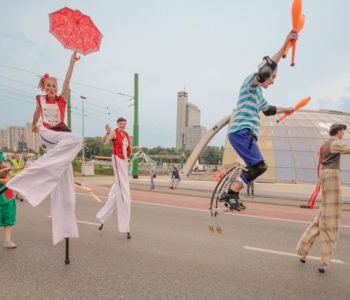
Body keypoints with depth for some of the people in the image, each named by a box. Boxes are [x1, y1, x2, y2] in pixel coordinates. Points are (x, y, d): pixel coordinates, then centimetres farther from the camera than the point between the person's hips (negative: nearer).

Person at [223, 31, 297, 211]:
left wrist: (285, 110, 57)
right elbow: (265, 70, -22)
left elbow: (268, 109, 43)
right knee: (259, 166, -15)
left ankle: (231, 195, 15)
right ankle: (231, 194, -11)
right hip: (242, 132, -10)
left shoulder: (258, 92, 27)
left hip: (243, 133, 10)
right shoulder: (250, 82, -1)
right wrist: (285, 44, -26)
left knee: (255, 167, 12)